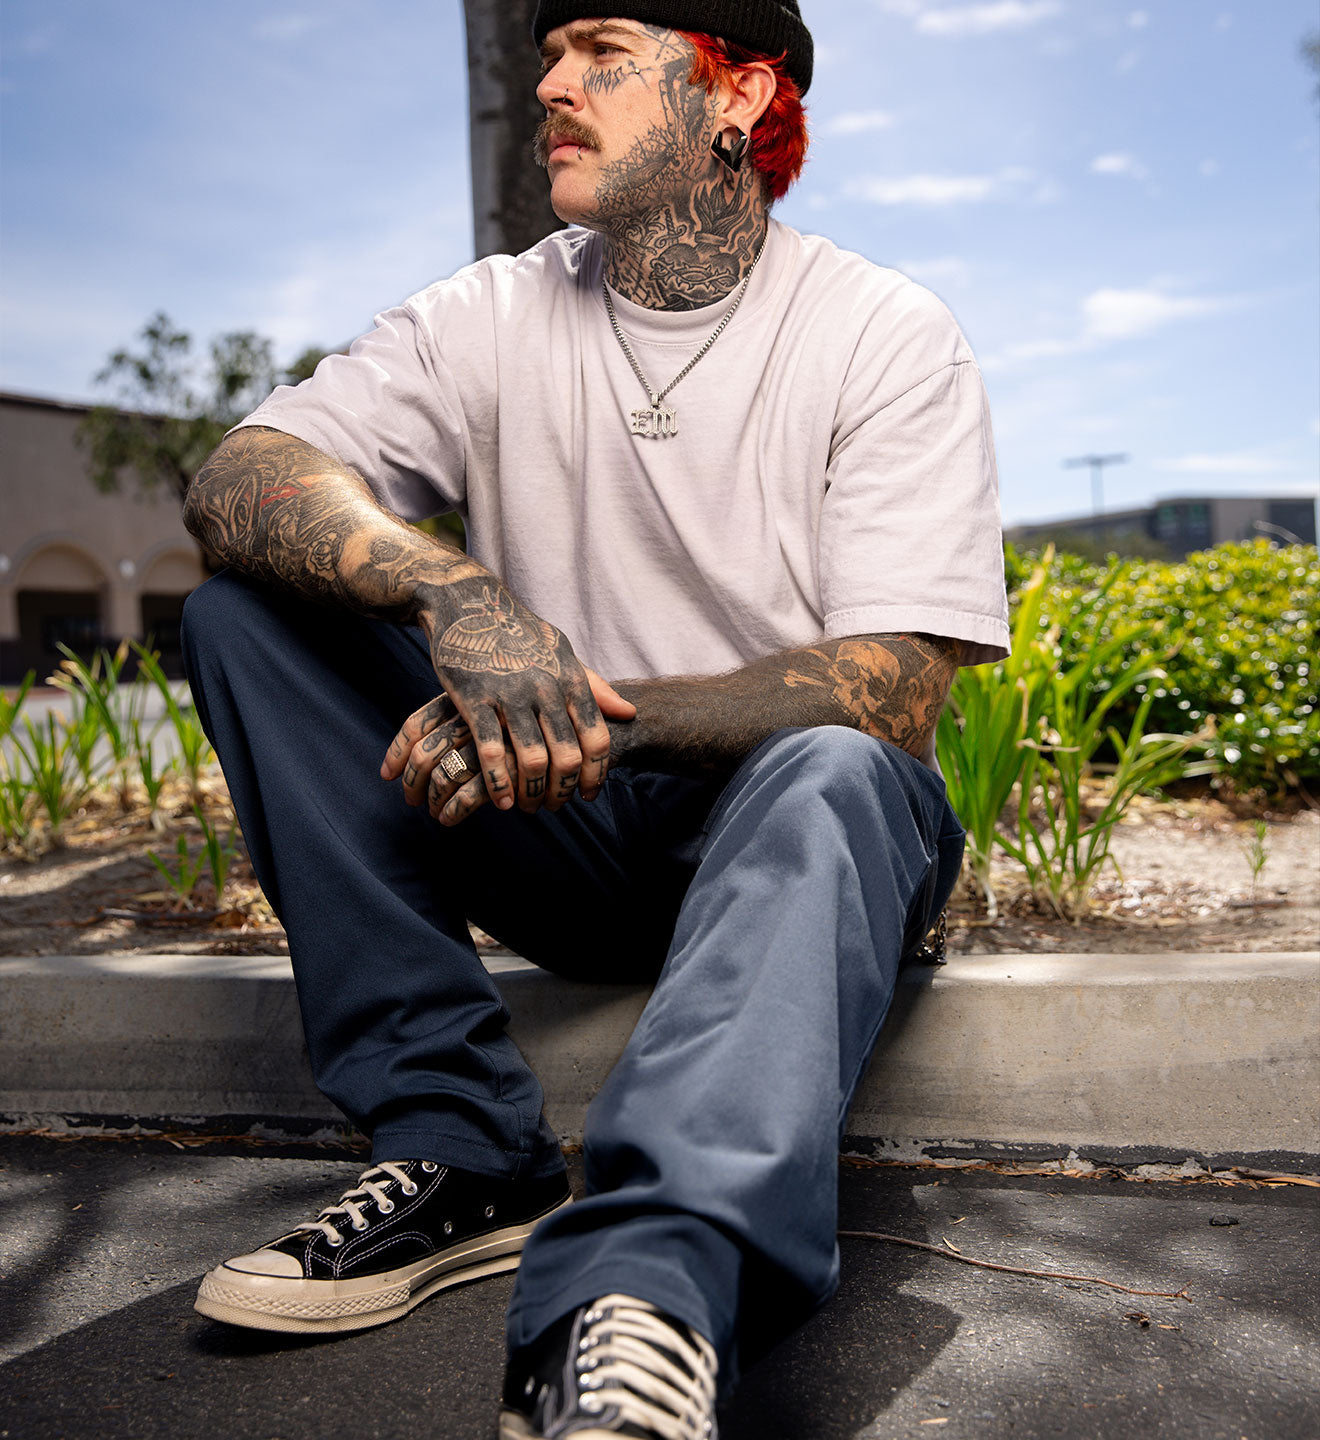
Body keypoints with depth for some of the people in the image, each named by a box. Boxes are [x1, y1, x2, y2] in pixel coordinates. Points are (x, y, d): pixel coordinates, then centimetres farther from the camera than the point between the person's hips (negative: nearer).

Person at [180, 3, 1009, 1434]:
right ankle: (463, 1157, -21)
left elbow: (893, 693, -16)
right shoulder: (498, 316, 2)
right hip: (570, 839, 3)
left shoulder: (888, 337, -6)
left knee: (830, 776, -36)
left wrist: (597, 711, -30)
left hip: (780, 819, -2)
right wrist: (453, 592, -34)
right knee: (250, 607, -14)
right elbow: (233, 475, -13)